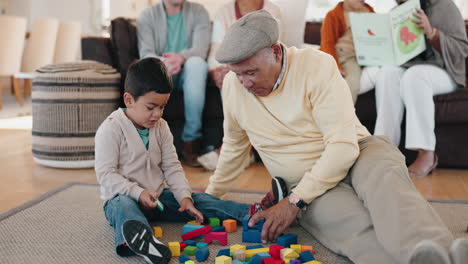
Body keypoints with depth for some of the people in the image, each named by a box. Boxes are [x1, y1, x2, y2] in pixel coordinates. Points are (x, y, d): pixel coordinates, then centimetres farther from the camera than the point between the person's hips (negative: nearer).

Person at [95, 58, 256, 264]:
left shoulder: (161, 127, 6)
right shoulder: (110, 130, -12)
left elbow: (172, 168, 7)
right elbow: (106, 175, -16)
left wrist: (184, 196, -9)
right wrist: (138, 193, -27)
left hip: (157, 196, 6)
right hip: (122, 197, -6)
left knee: (197, 199, -11)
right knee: (123, 205, -39)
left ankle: (251, 212, -19)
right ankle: (137, 236, -73)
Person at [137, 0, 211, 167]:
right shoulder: (147, 16, 4)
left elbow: (201, 49, -13)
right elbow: (145, 53, -10)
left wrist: (181, 57, -36)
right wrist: (162, 62, -34)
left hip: (187, 73, 0)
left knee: (197, 62, -34)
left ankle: (191, 141, -35)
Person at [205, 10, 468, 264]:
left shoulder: (317, 64, -13)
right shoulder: (233, 85, 1)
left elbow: (344, 146, -18)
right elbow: (234, 147, 19)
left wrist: (295, 202, -22)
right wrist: (210, 196, 30)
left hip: (357, 154, -1)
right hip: (303, 184, 2)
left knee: (382, 175, -40)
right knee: (357, 224, -34)